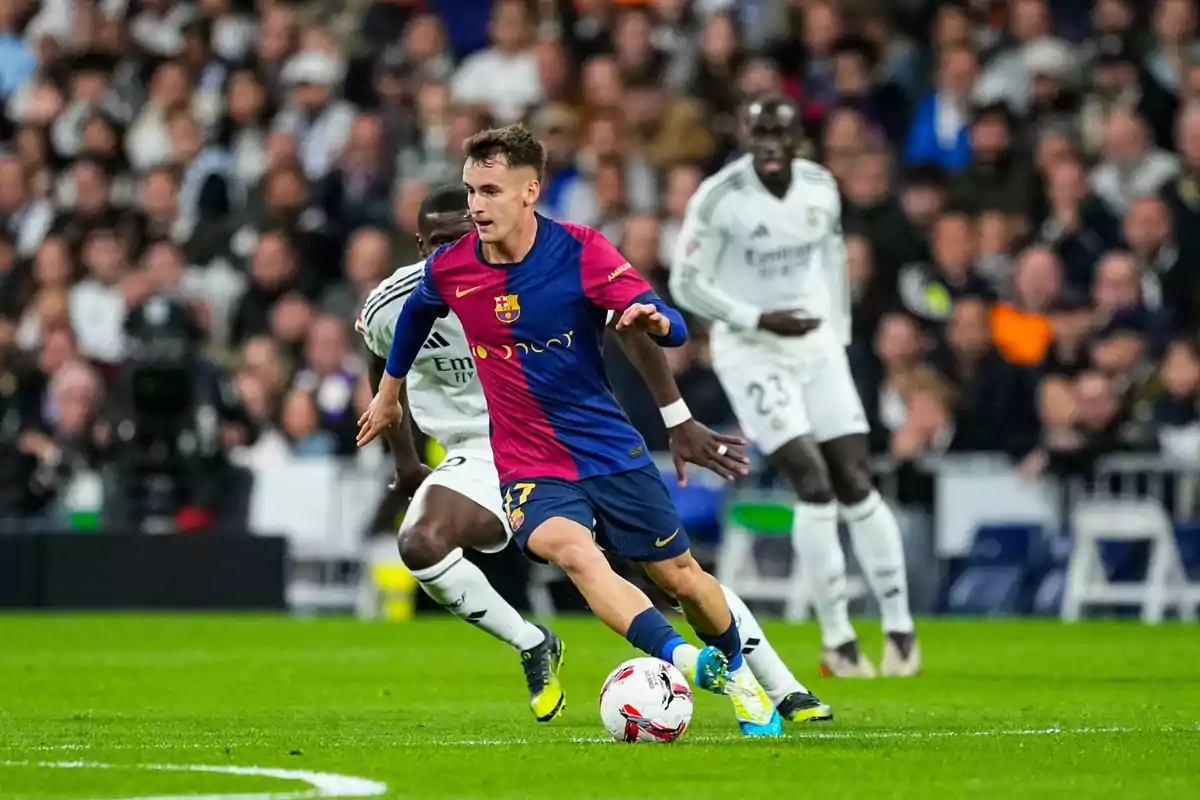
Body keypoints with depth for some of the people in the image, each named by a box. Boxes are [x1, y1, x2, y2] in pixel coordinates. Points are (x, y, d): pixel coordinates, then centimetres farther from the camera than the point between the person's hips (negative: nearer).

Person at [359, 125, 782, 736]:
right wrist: (389, 392, 31)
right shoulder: (449, 268, -6)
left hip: (611, 450, 0)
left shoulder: (580, 250, -13)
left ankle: (736, 674, 39)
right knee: (572, 551, -32)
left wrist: (653, 320, -42)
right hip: (527, 464, 0)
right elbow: (416, 312, 19)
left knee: (679, 576, 10)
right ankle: (680, 660, -46)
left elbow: (674, 328, -18)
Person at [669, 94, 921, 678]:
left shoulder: (820, 188, -1)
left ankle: (899, 629, 11)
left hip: (815, 345, 5)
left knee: (856, 488, 2)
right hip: (752, 352, -5)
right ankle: (838, 641, -4)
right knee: (814, 487, -14)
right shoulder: (720, 198, -16)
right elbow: (686, 284, -13)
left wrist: (840, 332, 14)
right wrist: (760, 319, -21)